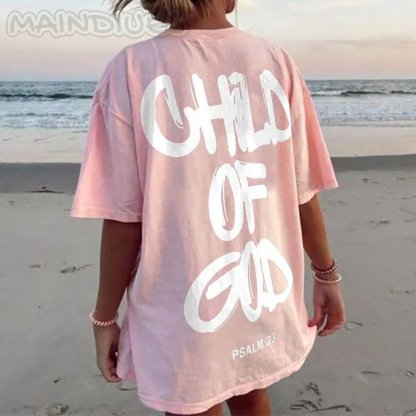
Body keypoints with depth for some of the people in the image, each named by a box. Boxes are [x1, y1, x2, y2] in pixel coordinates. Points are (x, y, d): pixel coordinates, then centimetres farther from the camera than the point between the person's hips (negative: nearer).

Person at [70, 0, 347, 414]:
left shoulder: (130, 69, -14)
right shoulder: (275, 61, -7)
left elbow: (124, 217, -14)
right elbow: (302, 194, -4)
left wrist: (104, 318, -1)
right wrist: (327, 275, 11)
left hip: (182, 317, -2)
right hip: (266, 302, 3)